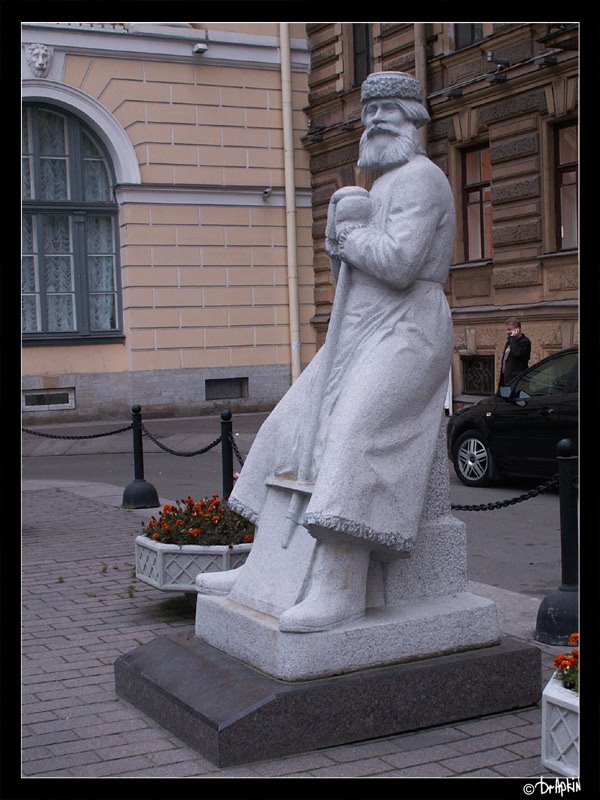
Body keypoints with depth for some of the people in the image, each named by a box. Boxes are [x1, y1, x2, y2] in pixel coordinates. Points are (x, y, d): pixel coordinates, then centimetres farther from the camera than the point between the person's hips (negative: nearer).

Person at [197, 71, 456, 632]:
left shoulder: (421, 177, -8)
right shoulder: (381, 188, 24)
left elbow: (399, 264, -22)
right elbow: (348, 276, 21)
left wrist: (350, 234, -5)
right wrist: (341, 232, 1)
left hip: (404, 337, -10)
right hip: (359, 338, 10)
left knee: (351, 437, -30)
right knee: (291, 431, 5)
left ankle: (339, 588, -35)